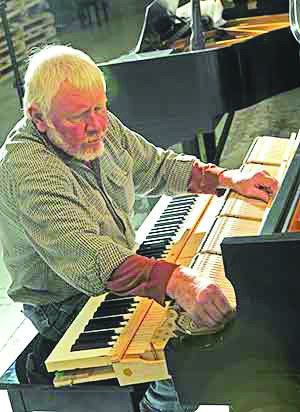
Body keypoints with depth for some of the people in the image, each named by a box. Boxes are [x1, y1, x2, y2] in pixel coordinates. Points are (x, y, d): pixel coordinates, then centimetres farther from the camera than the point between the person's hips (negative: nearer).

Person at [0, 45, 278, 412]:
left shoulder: (100, 127, -3)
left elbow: (156, 165, 12)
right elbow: (84, 254, -43)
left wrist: (227, 178, -1)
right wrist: (175, 282, -55)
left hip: (123, 273, 9)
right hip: (69, 309, -8)